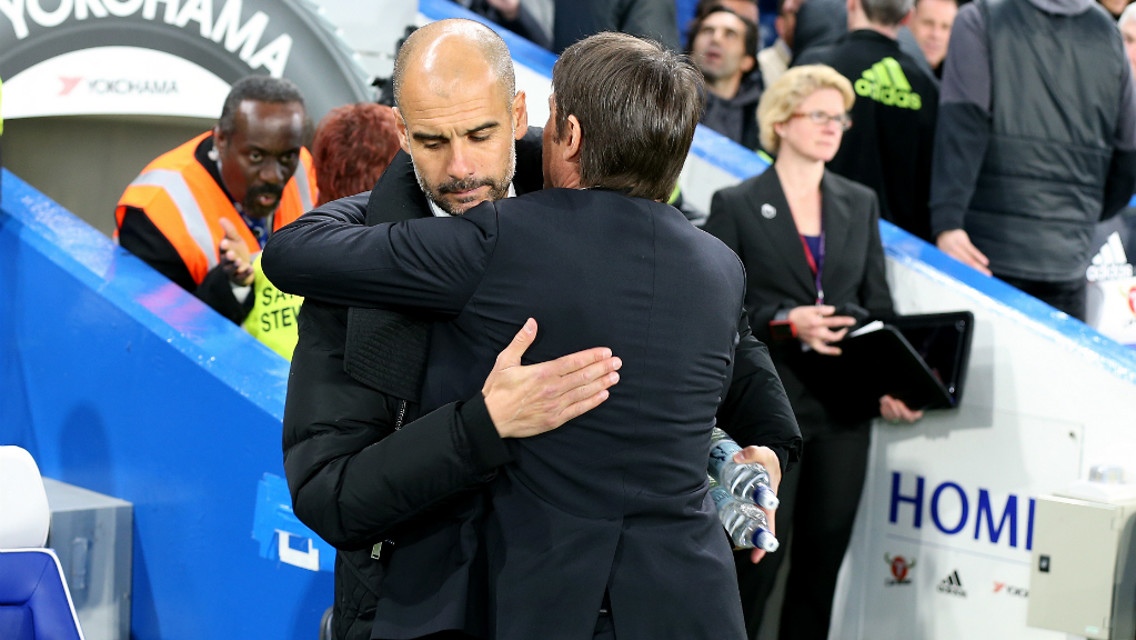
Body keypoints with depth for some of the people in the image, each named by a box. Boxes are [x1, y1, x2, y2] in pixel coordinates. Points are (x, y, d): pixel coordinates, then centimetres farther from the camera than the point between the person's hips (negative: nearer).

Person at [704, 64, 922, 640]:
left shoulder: (860, 204, 13)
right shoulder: (735, 205, -1)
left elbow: (877, 304, 12)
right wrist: (786, 321, -20)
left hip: (843, 407, 5)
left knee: (823, 560, 8)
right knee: (759, 557, -5)